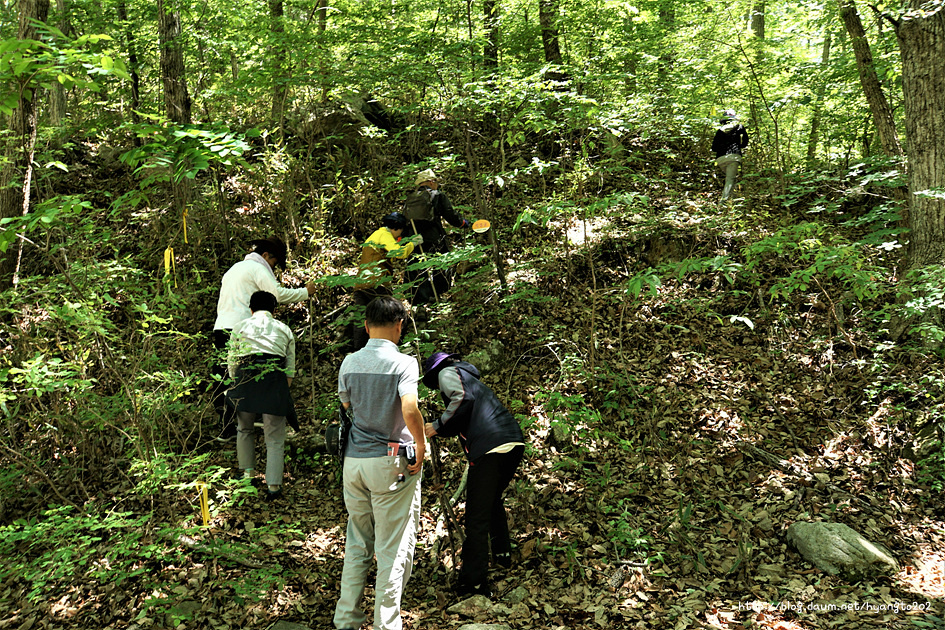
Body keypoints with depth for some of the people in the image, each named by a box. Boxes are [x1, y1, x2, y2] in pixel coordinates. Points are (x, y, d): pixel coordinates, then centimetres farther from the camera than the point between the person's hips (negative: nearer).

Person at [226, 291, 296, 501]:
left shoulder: (240, 327, 14)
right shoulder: (285, 330, 17)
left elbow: (232, 360, 13)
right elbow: (290, 367, 14)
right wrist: (284, 389, 21)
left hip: (246, 381, 0)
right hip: (275, 381, 0)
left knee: (245, 430, 23)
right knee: (275, 438, 5)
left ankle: (247, 473, 27)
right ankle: (273, 486, 3)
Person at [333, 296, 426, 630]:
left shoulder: (349, 362, 4)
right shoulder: (403, 363, -13)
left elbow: (346, 408, 11)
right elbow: (410, 411, -24)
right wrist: (421, 445, -10)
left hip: (353, 461, 6)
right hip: (391, 462, -5)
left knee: (357, 544, 18)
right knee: (393, 549, 5)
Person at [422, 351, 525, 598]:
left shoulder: (447, 372, 8)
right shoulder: (470, 377, 33)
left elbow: (462, 399, -11)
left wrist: (438, 426, -2)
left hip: (490, 446, -9)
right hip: (515, 441, 9)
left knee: (477, 516, -3)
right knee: (493, 499, 31)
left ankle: (474, 585, 0)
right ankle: (502, 554, 45)